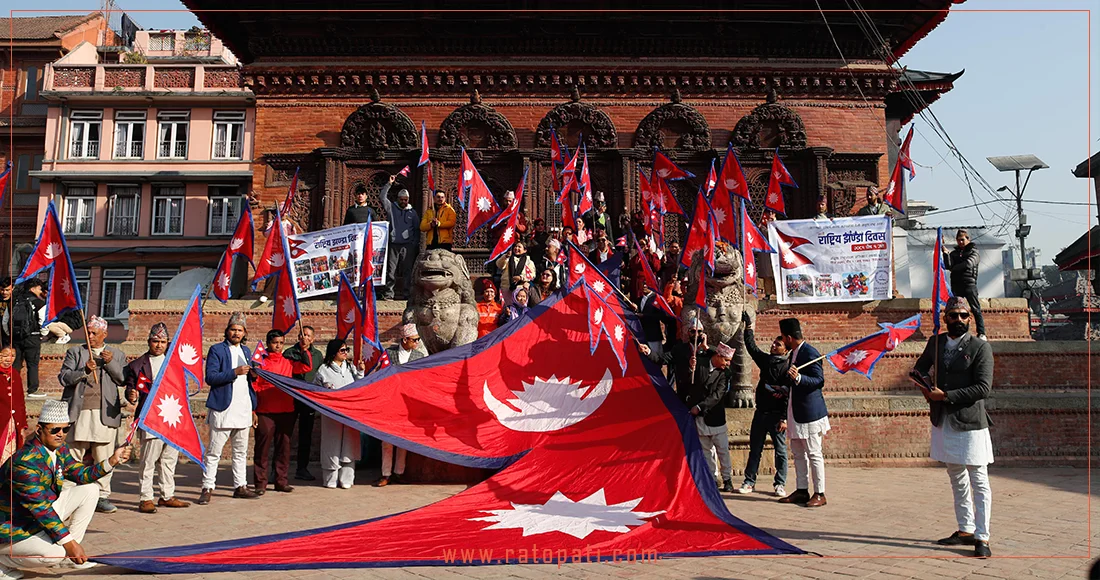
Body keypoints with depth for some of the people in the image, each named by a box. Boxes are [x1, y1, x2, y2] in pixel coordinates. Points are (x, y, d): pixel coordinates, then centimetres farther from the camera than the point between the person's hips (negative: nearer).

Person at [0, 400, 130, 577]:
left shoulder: (60, 449, -1)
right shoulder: (25, 462, -29)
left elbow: (81, 474, 5)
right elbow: (41, 508, -29)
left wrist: (112, 460, -12)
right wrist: (69, 542, -29)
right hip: (17, 528, -9)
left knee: (90, 490, 0)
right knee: (57, 555, -29)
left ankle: (72, 555, 4)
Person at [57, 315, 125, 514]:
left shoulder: (117, 354, 14)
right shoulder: (75, 352, 13)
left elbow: (122, 380, 4)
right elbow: (63, 378, 4)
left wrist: (111, 363, -10)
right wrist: (84, 370, -13)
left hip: (105, 413, 0)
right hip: (78, 412, 0)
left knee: (104, 457, -1)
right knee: (72, 456, 2)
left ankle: (102, 496, 6)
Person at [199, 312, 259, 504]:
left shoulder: (246, 351, 17)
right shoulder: (217, 350, -2)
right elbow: (210, 377, -12)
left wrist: (253, 408, 17)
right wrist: (234, 372, -22)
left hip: (243, 409, 6)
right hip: (223, 409, -6)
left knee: (241, 451, 11)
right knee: (213, 452, -2)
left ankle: (240, 486, 18)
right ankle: (207, 488, 4)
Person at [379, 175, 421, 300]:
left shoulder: (412, 212, 13)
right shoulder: (392, 208, 11)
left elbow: (417, 229, 14)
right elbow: (382, 196, 1)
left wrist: (416, 244, 7)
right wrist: (389, 183, -3)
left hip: (408, 245, 1)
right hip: (394, 244, 0)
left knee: (407, 271, 0)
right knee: (391, 270, -3)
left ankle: (406, 294, 4)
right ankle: (388, 293, 0)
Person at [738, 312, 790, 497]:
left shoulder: (787, 366, -10)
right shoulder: (765, 359, 10)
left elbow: (789, 394, -15)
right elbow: (751, 347, 21)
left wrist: (784, 418, -20)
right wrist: (748, 327, 17)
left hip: (776, 414, -6)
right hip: (760, 412, 6)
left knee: (780, 451, 3)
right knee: (755, 449, 8)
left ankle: (779, 484, 11)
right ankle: (749, 482, 14)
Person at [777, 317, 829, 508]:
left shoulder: (810, 354, -16)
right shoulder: (794, 353, 13)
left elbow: (819, 381, -22)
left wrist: (798, 378, -34)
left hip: (809, 412, -10)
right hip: (795, 411, 10)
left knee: (814, 454, -3)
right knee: (798, 454, 13)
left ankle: (819, 494, 4)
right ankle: (802, 491, 20)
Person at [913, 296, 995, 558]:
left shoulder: (980, 347, -8)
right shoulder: (935, 342, 8)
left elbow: (983, 388, -15)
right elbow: (920, 367, 24)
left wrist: (946, 395, -17)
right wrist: (925, 384, 3)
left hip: (970, 423, -6)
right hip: (943, 421, 6)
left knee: (979, 481, -1)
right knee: (957, 479, 15)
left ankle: (982, 537, 5)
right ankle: (965, 530, 26)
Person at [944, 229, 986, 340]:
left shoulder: (973, 251, 8)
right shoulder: (954, 253, 17)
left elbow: (968, 264, -9)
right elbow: (948, 265, 1)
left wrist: (954, 268, -2)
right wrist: (945, 254, -11)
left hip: (969, 283, -4)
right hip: (956, 284, 4)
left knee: (975, 308, -7)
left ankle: (981, 333, -8)